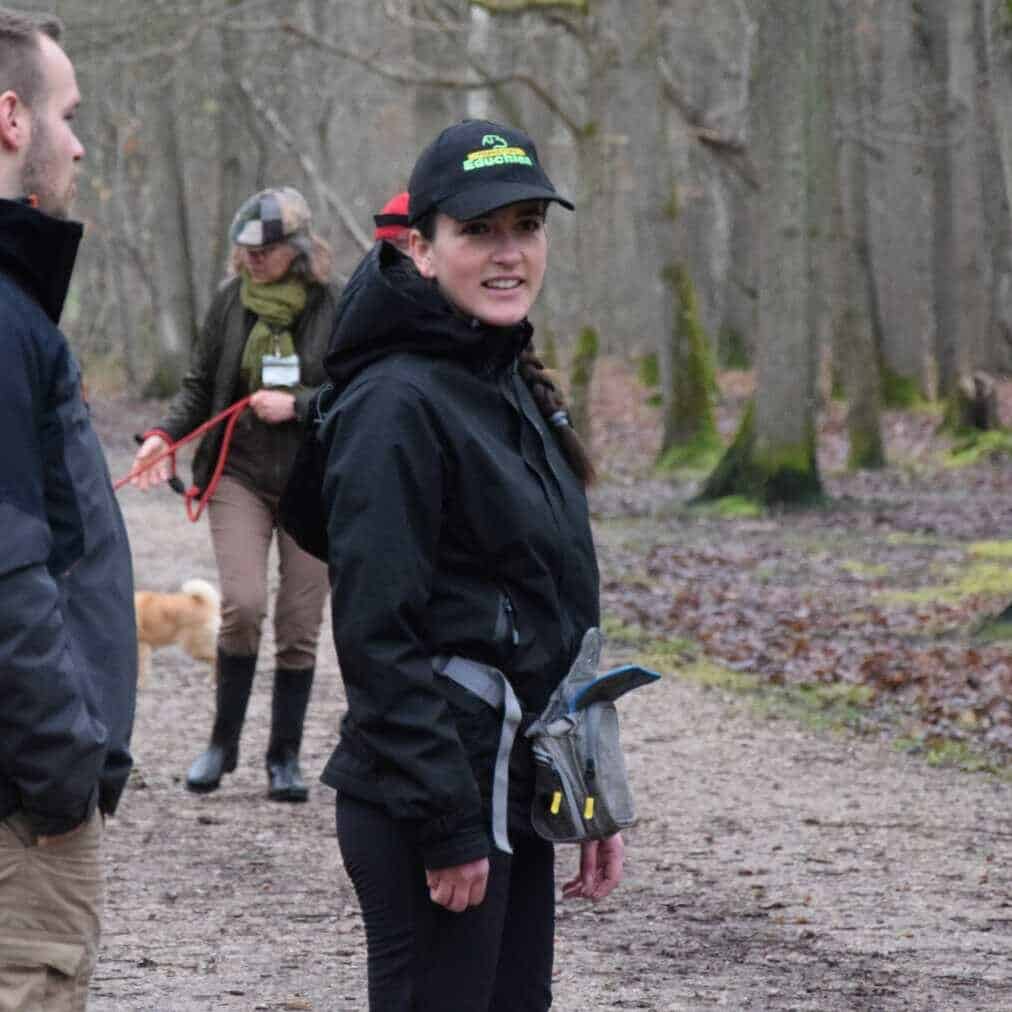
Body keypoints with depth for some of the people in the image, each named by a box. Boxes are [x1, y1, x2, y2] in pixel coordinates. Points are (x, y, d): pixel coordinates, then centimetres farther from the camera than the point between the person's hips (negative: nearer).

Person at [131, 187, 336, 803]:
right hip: (241, 476, 1)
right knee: (242, 605, -15)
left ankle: (286, 757, 16)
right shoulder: (232, 302, 4)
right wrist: (166, 435, -5)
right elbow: (201, 386, 11)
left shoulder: (336, 308, -5)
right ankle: (224, 741, 4)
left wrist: (298, 405, -17)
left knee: (300, 625, 2)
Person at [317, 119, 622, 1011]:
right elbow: (379, 636, -18)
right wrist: (447, 825, -19)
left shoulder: (517, 390, 14)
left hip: (516, 796, 9)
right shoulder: (398, 404, -14)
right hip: (428, 805, -9)